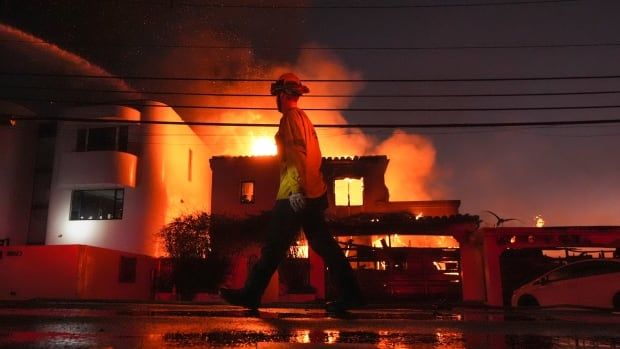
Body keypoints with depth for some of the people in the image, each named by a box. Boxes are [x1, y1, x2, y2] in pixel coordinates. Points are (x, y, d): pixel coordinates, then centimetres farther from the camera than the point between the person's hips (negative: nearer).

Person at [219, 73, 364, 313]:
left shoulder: (291, 117, -7)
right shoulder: (304, 118, 21)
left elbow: (296, 154, -19)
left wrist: (296, 190, -25)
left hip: (296, 195, -9)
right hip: (313, 193, 9)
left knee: (274, 246, -2)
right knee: (323, 244, 9)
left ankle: (250, 294, 9)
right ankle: (351, 293, 9)